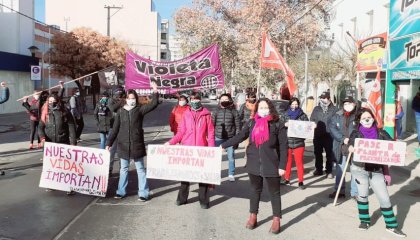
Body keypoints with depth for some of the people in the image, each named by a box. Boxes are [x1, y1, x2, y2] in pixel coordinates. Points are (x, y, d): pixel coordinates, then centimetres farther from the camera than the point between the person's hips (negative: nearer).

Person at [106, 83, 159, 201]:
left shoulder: (139, 109, -1)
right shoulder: (121, 111, 5)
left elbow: (153, 104, -14)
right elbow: (115, 129, 6)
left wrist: (155, 92, -25)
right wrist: (109, 143, 4)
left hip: (137, 145, -2)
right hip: (123, 145, 2)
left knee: (141, 169, 5)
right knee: (123, 169, 14)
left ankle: (143, 193, 12)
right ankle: (121, 191, 26)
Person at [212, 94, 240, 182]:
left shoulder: (234, 112, 0)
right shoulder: (216, 111, 5)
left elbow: (237, 126, 1)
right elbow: (212, 124, 6)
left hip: (230, 138, -1)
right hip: (218, 137, 1)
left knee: (231, 157, 7)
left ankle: (231, 174, 20)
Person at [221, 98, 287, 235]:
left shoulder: (278, 125, -8)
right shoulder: (252, 123, 2)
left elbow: (283, 147, -8)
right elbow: (239, 137, 7)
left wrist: (282, 166, -12)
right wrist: (223, 145, 6)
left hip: (271, 165, -3)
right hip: (254, 164, 4)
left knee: (274, 193, 9)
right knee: (255, 190, 16)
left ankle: (276, 220, 20)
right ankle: (253, 217, 30)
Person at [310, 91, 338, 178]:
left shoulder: (334, 109, 0)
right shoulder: (316, 109, 11)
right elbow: (312, 120, 15)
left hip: (329, 135, -4)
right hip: (318, 135, 4)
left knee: (329, 154, 3)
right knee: (317, 153, 11)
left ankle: (329, 171, 13)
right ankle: (318, 169, 24)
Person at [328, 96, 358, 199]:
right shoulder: (337, 116, 4)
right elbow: (332, 128, -5)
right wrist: (343, 139, -15)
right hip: (340, 147, 3)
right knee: (340, 170, 12)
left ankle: (355, 192, 17)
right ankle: (339, 191, 24)